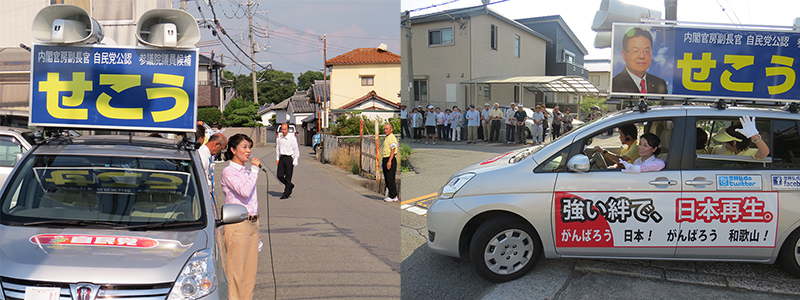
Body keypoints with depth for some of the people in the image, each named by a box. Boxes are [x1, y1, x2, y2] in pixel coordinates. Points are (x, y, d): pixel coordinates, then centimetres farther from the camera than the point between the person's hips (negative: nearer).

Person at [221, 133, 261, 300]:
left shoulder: (247, 171, 16)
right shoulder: (229, 172, -7)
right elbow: (244, 192, -24)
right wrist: (254, 170, -13)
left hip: (252, 223, 8)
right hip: (237, 223, -8)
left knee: (250, 270, 10)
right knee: (235, 271, -3)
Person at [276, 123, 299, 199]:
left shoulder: (292, 138, -8)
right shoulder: (279, 138, 8)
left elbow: (296, 150, -6)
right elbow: (277, 148, 19)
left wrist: (295, 161, -9)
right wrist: (277, 159, 14)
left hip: (289, 158, -5)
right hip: (282, 158, 5)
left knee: (288, 177, 0)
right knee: (279, 176, 3)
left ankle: (286, 194, 13)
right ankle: (290, 186, 28)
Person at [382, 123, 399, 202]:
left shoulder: (392, 138, -12)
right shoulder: (386, 138, 19)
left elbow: (393, 151, -20)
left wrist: (389, 161, -26)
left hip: (390, 160, -10)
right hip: (386, 160, 10)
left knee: (390, 178, -9)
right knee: (387, 178, 11)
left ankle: (393, 196, -6)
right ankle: (391, 195, 16)